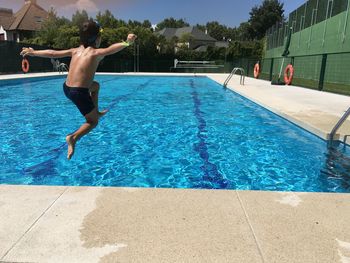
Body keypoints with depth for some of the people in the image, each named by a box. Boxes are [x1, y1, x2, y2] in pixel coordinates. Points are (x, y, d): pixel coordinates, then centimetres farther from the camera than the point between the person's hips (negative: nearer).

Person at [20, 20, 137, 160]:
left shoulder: (76, 50, 10)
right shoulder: (96, 53, -9)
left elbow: (53, 53, 17)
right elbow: (111, 49, -30)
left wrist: (33, 52, 29)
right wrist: (127, 43, -42)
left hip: (66, 88, 8)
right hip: (79, 92, -7)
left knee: (95, 86, 32)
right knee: (93, 122, 11)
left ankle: (96, 112, 39)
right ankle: (73, 137, -12)